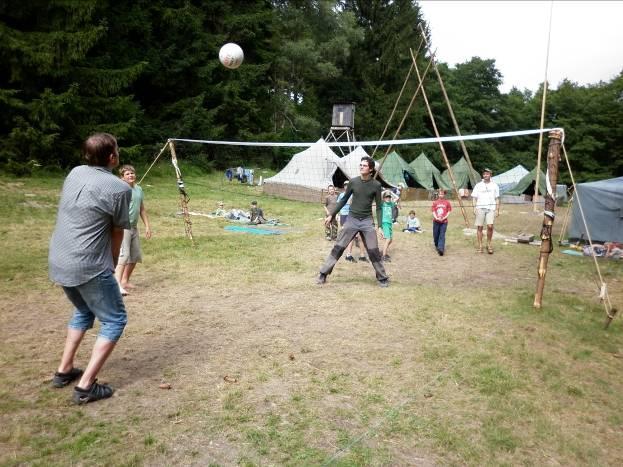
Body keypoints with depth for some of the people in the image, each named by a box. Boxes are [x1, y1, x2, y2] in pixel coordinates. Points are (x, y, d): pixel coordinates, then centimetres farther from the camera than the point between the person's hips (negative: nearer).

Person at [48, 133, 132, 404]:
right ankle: (85, 386, 3)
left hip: (58, 262, 8)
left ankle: (64, 371, 33)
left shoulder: (74, 173, 6)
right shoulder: (120, 188, -14)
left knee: (84, 311, 29)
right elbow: (117, 233, -5)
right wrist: (111, 265, 11)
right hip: (88, 267, -8)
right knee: (115, 320, 7)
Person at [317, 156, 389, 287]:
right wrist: (331, 215, 7)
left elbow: (378, 207, 0)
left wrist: (380, 226, -8)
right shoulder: (354, 182, -2)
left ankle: (382, 278, 15)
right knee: (338, 247, -1)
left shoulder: (376, 185, -5)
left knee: (374, 251, -1)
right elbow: (344, 200, 8)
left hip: (367, 221, -1)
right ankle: (323, 274, 5)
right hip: (352, 219, 1)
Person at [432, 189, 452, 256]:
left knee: (442, 235, -10)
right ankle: (437, 246, 33)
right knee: (436, 235, 10)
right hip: (436, 221, 2)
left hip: (444, 221, -2)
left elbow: (448, 211, 2)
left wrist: (444, 218, -12)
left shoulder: (447, 202, 3)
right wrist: (436, 218, -14)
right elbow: (433, 211, 3)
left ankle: (441, 249, -17)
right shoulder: (435, 202, 6)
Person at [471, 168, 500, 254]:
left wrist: (497, 209, 6)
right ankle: (480, 245, 9)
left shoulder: (494, 185, 11)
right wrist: (474, 208, -4)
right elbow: (474, 197, 8)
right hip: (480, 208, 1)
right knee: (479, 227, 1)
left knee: (490, 226, -13)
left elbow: (497, 199, 12)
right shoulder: (478, 185, 9)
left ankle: (489, 244, 5)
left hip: (491, 208, 0)